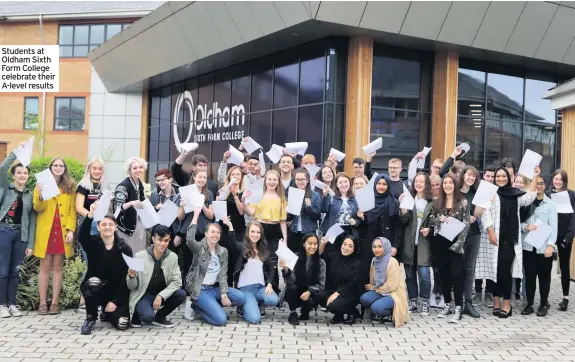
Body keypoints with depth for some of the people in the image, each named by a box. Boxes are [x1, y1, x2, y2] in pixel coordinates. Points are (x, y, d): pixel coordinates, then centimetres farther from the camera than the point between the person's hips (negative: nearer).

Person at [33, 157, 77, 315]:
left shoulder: (70, 187, 8)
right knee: (45, 267, 1)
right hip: (45, 231, -1)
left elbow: (72, 211, 4)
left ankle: (55, 303, 9)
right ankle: (43, 303, 6)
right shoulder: (42, 184, 5)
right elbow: (37, 208, -5)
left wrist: (70, 230, -6)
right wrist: (40, 196, -24)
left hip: (62, 232, 1)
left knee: (57, 267, 5)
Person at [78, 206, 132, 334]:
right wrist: (90, 215, -47)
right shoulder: (93, 242, -6)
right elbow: (81, 236, -31)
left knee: (122, 323, -17)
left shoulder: (125, 248, -6)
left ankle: (106, 312, 21)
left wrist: (115, 301, -15)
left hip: (117, 291, 1)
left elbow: (127, 277, -8)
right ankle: (90, 318, -11)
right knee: (94, 282, -36)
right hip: (94, 289, -1)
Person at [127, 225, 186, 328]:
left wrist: (161, 296, -25)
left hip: (162, 295, 4)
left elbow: (176, 281, -11)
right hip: (143, 296, -4)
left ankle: (159, 317, 1)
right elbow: (131, 287, -8)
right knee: (148, 316, -33)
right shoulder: (139, 256, -14)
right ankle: (137, 315, 5)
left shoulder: (173, 257, -7)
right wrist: (132, 276, -31)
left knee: (181, 294, -23)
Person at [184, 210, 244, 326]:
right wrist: (196, 216, -28)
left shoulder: (223, 251, 6)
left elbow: (223, 275, 1)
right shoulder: (199, 247, -7)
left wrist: (224, 295, -12)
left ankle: (209, 305, 0)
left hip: (215, 288, 6)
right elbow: (189, 239, -31)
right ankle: (195, 306, 3)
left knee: (240, 297, -17)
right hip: (200, 290, -6)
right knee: (221, 320, -21)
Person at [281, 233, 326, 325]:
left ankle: (305, 312, 6)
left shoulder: (321, 262, -6)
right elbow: (292, 280, -15)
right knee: (291, 287, -31)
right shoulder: (296, 259, -7)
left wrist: (309, 292, -24)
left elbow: (321, 284, -6)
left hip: (311, 294, 0)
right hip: (296, 293, 0)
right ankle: (293, 313, -7)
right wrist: (286, 270, -34)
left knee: (308, 301, -32)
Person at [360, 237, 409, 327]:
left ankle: (394, 313, -1)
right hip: (380, 292, 6)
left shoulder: (392, 262, -19)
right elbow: (372, 282, 14)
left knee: (376, 307, -31)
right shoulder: (374, 261, 3)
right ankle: (377, 314, 4)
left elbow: (391, 286, -19)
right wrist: (371, 287, -7)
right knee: (364, 299, -23)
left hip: (393, 294, -6)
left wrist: (373, 288, -8)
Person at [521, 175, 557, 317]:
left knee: (544, 277, 6)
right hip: (528, 246, 1)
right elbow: (519, 221, 5)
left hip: (544, 247, -1)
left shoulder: (551, 204, 2)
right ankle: (529, 304, 17)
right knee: (529, 276, 6)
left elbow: (553, 227, -3)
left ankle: (543, 305, 18)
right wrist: (526, 227, -17)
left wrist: (550, 245, -13)